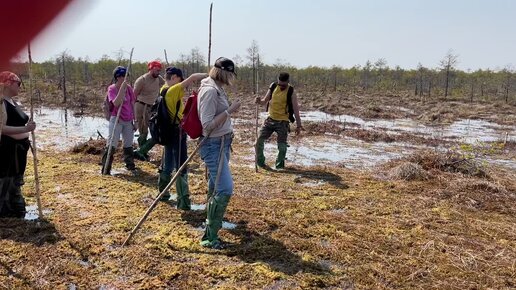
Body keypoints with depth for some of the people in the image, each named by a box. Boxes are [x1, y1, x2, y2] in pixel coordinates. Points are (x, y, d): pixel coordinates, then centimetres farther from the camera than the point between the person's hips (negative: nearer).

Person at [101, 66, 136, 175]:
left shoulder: (128, 88, 3)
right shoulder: (112, 89, -8)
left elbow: (132, 104, 9)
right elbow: (116, 103, -25)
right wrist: (122, 88, -28)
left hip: (128, 121, 5)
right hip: (116, 120, -5)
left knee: (128, 145, 15)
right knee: (111, 145, -9)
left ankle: (130, 165, 29)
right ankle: (106, 170, -5)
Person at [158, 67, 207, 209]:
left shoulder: (164, 90, 7)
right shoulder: (172, 91, -18)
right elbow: (192, 77, -26)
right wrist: (208, 75, -13)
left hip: (169, 131, 9)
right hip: (177, 132, -9)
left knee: (168, 163, 20)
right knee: (181, 167, -5)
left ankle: (162, 192, 32)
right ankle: (183, 201, -2)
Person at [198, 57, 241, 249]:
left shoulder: (218, 89, 9)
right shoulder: (210, 91, -20)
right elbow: (208, 125, -23)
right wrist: (230, 111, -22)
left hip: (222, 143, 10)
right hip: (213, 146, -10)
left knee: (216, 186, 22)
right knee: (225, 189, -13)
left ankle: (211, 218, 42)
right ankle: (209, 237, -4)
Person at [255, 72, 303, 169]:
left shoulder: (291, 92, -10)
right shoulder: (273, 87, 1)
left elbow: (295, 109, -8)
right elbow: (265, 100, 9)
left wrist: (298, 125, -9)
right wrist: (260, 101, -15)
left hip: (282, 122, -4)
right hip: (270, 119, 4)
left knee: (282, 145, -5)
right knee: (259, 140, 1)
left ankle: (279, 164, 15)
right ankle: (260, 161, 19)